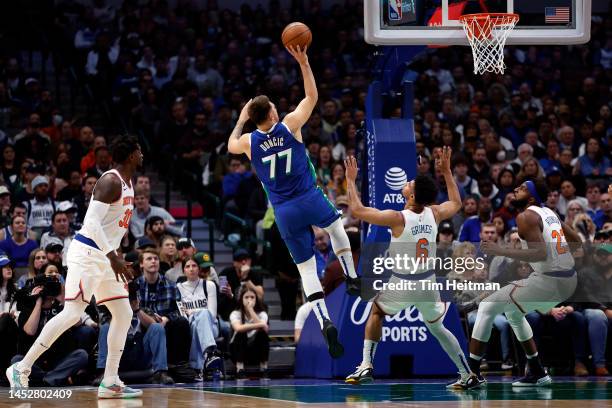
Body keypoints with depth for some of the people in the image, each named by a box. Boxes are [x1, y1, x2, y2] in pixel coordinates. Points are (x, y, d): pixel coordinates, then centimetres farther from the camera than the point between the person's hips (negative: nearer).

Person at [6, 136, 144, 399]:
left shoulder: (128, 184, 14)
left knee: (124, 315, 6)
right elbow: (92, 222, -25)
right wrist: (113, 257, -28)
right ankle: (22, 368, -9)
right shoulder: (111, 181, -16)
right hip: (87, 254, -10)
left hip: (105, 257, 10)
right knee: (72, 314, -15)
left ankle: (110, 383, 8)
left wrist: (116, 257, 23)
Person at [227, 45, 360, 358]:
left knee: (306, 269, 4)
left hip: (284, 212, 1)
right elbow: (312, 96, 6)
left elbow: (231, 145, 24)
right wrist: (303, 63, 7)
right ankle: (352, 279, 29)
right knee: (336, 227, 35)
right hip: (311, 200, -1)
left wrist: (240, 119, 34)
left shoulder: (248, 142, -3)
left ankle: (325, 322, -12)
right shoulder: (290, 126, -8)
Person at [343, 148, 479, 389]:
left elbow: (357, 209, -17)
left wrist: (351, 180, -6)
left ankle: (366, 365, 8)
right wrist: (446, 171, 21)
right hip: (428, 282, 4)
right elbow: (456, 203, 16)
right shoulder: (435, 214, -7)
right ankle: (467, 375, 17)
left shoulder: (397, 219, -22)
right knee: (437, 327, 21)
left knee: (376, 313, 21)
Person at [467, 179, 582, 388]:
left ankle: (472, 372, -5)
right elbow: (576, 241, 18)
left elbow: (540, 254, -24)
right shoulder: (549, 212, 14)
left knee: (487, 307, -2)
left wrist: (501, 251, -21)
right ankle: (538, 373, 30)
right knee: (512, 311, 29)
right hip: (568, 280, 9)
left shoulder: (526, 217, -12)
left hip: (548, 282, -9)